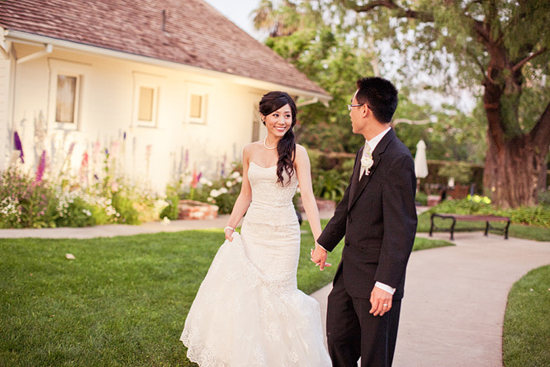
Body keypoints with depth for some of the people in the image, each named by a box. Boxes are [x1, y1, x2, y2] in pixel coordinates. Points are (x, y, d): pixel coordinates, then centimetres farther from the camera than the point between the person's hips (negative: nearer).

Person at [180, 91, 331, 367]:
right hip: (252, 231, 4)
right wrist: (230, 226, 4)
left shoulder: (296, 153, -6)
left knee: (275, 294, 3)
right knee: (241, 292, 5)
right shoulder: (250, 152, 7)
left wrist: (320, 241, -25)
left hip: (283, 234, -4)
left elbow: (307, 196, -15)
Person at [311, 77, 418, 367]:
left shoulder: (397, 159, -20)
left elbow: (401, 227, -23)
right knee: (337, 337, 19)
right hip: (350, 269, 9)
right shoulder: (364, 153, 9)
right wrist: (324, 244, 25)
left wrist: (385, 284, -25)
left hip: (375, 277, -8)